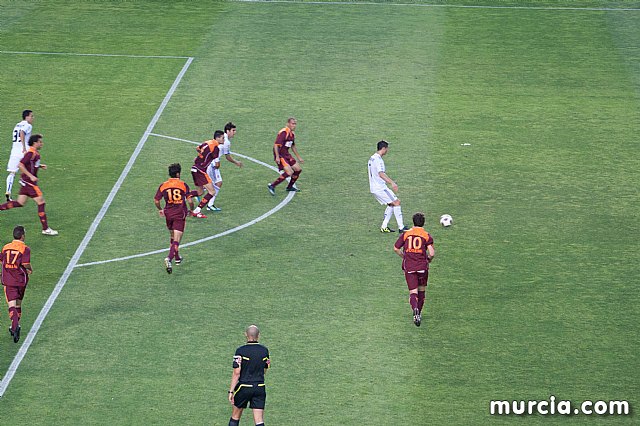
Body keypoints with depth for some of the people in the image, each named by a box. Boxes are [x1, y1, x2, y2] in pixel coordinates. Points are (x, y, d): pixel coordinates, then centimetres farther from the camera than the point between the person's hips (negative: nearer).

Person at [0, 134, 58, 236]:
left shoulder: (35, 153, 10)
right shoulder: (31, 153, -19)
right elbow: (20, 165, -24)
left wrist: (40, 166, 13)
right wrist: (31, 176, -25)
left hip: (26, 181, 10)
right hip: (29, 182, -10)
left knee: (20, 203, 14)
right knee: (41, 202, -6)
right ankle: (45, 229, -2)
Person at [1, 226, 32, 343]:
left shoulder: (5, 247, 5)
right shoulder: (25, 249, -9)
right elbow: (26, 263, -19)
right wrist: (30, 269, 3)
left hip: (8, 281, 1)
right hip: (21, 280, -1)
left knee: (12, 305, -6)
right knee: (18, 304, 18)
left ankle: (15, 325, -28)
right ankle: (15, 327, 27)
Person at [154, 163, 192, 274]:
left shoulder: (163, 186, 1)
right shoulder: (183, 185, -7)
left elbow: (156, 200, 1)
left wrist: (160, 210, 20)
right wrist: (191, 210, 12)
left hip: (168, 214, 3)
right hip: (180, 215, -3)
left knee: (172, 237, 24)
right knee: (176, 240, -7)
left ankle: (177, 258, 35)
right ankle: (169, 258, -27)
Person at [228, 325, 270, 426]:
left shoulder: (240, 351, -11)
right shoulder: (264, 351, 1)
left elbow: (236, 373, -14)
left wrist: (231, 391, -10)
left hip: (244, 387, -3)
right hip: (260, 388, 3)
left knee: (235, 416, 16)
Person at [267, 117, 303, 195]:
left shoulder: (292, 134, 12)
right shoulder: (283, 132, -17)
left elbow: (293, 147, 27)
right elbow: (276, 145, -22)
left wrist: (299, 157, 30)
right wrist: (277, 157, -28)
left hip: (286, 154, 9)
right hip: (280, 155, -9)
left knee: (298, 169, 9)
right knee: (289, 172, -21)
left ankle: (290, 187, 27)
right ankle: (272, 186, -12)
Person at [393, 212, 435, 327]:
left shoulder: (406, 234, 2)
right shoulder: (427, 236, -4)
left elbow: (396, 248, 6)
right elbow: (432, 253, -12)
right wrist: (429, 259, 11)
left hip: (409, 267, 0)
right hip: (422, 267, 0)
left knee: (413, 292, -3)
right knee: (421, 290, 20)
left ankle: (415, 309, -30)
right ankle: (419, 313, 28)